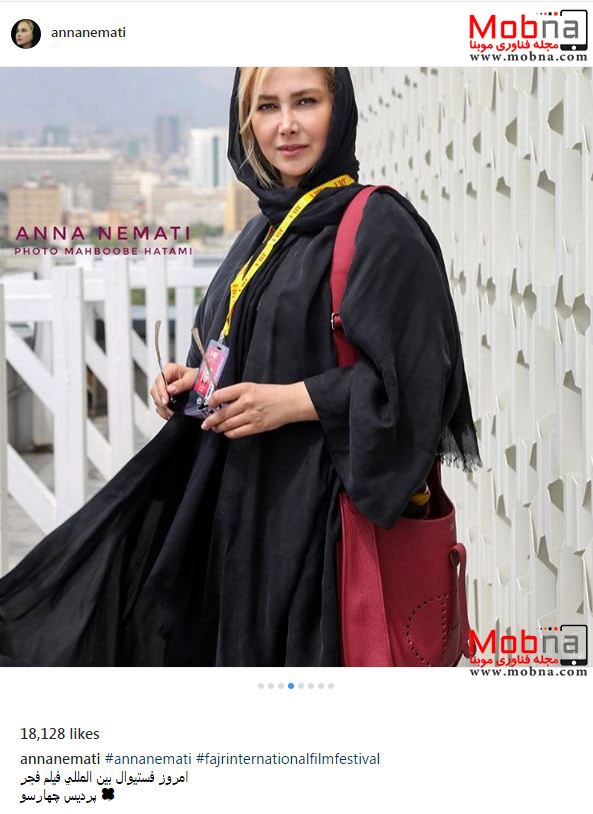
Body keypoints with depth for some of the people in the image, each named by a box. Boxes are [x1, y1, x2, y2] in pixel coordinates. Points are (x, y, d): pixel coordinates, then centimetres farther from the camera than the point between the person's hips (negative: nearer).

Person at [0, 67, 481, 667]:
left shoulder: (378, 228, -9)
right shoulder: (261, 234, 15)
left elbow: (417, 377, -16)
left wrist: (293, 400, -19)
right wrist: (192, 383, 5)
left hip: (318, 516, -7)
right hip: (239, 510, 7)